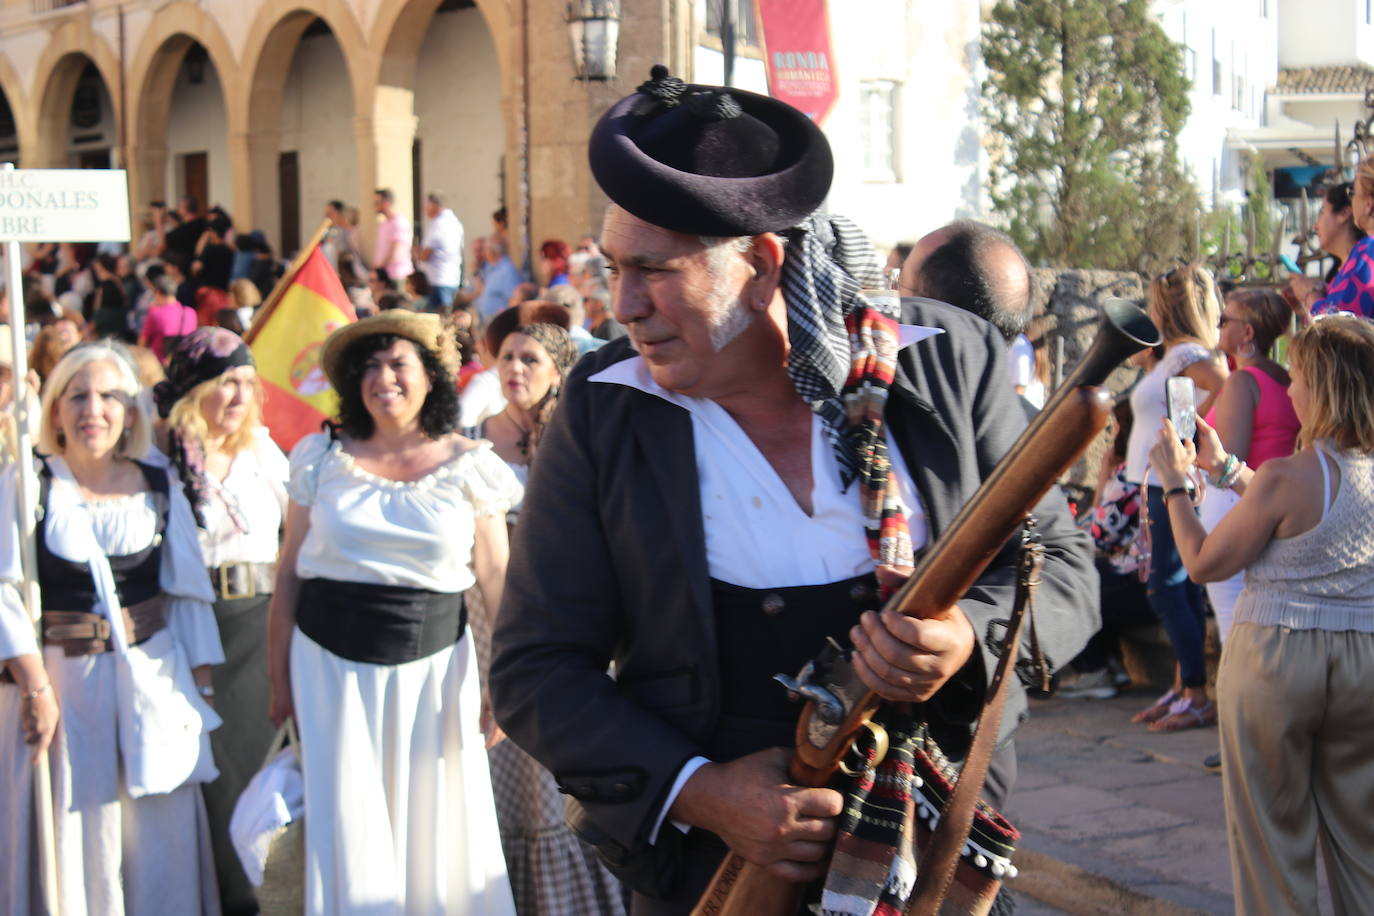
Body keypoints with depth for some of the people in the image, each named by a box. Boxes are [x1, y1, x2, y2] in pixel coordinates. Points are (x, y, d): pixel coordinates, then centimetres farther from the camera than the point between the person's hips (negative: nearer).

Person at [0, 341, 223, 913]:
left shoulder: (159, 490, 6)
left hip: (153, 682, 2)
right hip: (60, 677, -2)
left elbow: (189, 594, 8)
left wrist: (201, 687, 4)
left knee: (161, 834, 6)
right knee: (71, 832, 3)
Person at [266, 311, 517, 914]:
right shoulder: (322, 458, 2)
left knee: (436, 828, 7)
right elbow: (288, 573, 6)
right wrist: (278, 675, 4)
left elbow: (496, 577, 0)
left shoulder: (467, 465, 0)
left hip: (433, 661, 0)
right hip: (331, 662, 0)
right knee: (348, 831, 3)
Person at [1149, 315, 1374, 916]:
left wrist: (1174, 483, 4)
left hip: (1276, 655, -5)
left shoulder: (1286, 477, -18)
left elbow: (1204, 564, -7)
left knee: (1274, 830, 8)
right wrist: (1226, 468, 22)